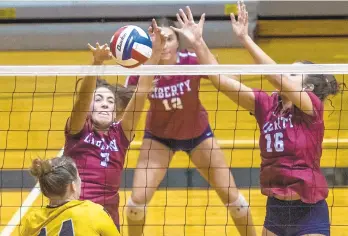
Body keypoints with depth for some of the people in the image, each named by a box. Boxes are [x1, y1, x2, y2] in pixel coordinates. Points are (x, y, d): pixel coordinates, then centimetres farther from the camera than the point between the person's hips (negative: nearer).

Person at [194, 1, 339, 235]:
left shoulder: (312, 107, -12)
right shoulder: (267, 104, 2)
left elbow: (277, 77, -27)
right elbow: (222, 80, -2)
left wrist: (245, 39, -27)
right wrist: (199, 43, -11)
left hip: (309, 214, -6)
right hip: (275, 209, 6)